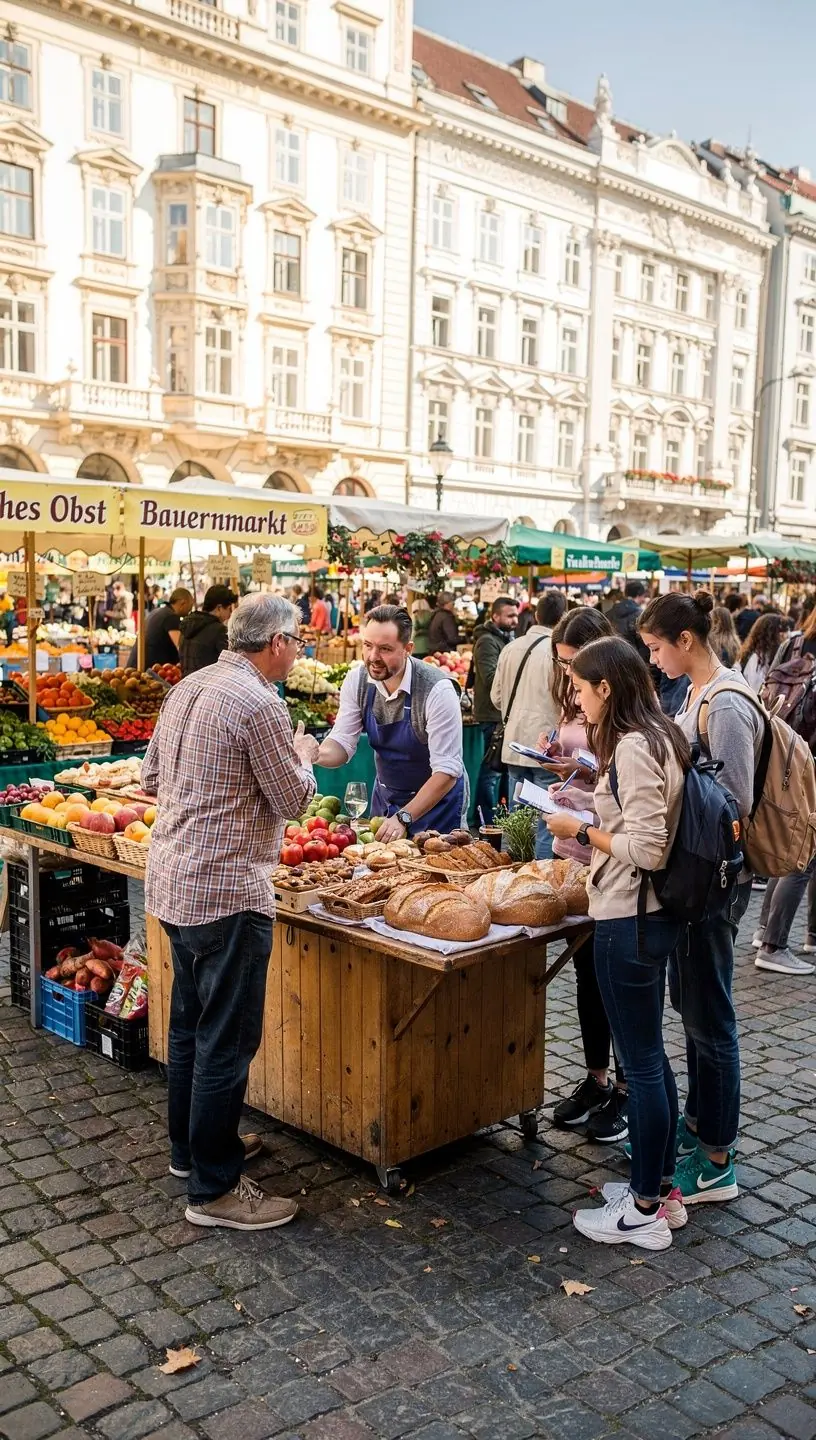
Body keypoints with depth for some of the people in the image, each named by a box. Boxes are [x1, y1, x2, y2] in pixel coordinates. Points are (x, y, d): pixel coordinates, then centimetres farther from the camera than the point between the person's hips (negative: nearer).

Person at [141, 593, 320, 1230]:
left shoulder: (187, 688, 9)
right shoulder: (260, 703, -18)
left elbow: (152, 776, 17)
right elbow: (293, 799, -11)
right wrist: (302, 755, 7)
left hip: (172, 881, 10)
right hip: (227, 890, -10)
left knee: (191, 1023, 21)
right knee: (228, 1039, 0)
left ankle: (191, 1146, 37)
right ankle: (215, 1188, 9)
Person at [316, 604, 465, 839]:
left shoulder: (437, 690, -26)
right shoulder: (356, 680, -11)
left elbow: (447, 770, -26)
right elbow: (342, 743, -8)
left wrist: (403, 817, -33)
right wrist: (313, 755, -30)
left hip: (435, 801, -4)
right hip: (385, 796, 5)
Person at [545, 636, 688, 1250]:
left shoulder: (633, 748, -20)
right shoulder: (660, 737, 9)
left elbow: (645, 850, -23)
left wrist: (582, 829, -11)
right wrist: (594, 812, 10)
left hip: (630, 921, -10)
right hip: (654, 915, 10)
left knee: (641, 1062, 2)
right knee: (651, 1055, 19)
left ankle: (645, 1210, 15)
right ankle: (663, 1187, 31)